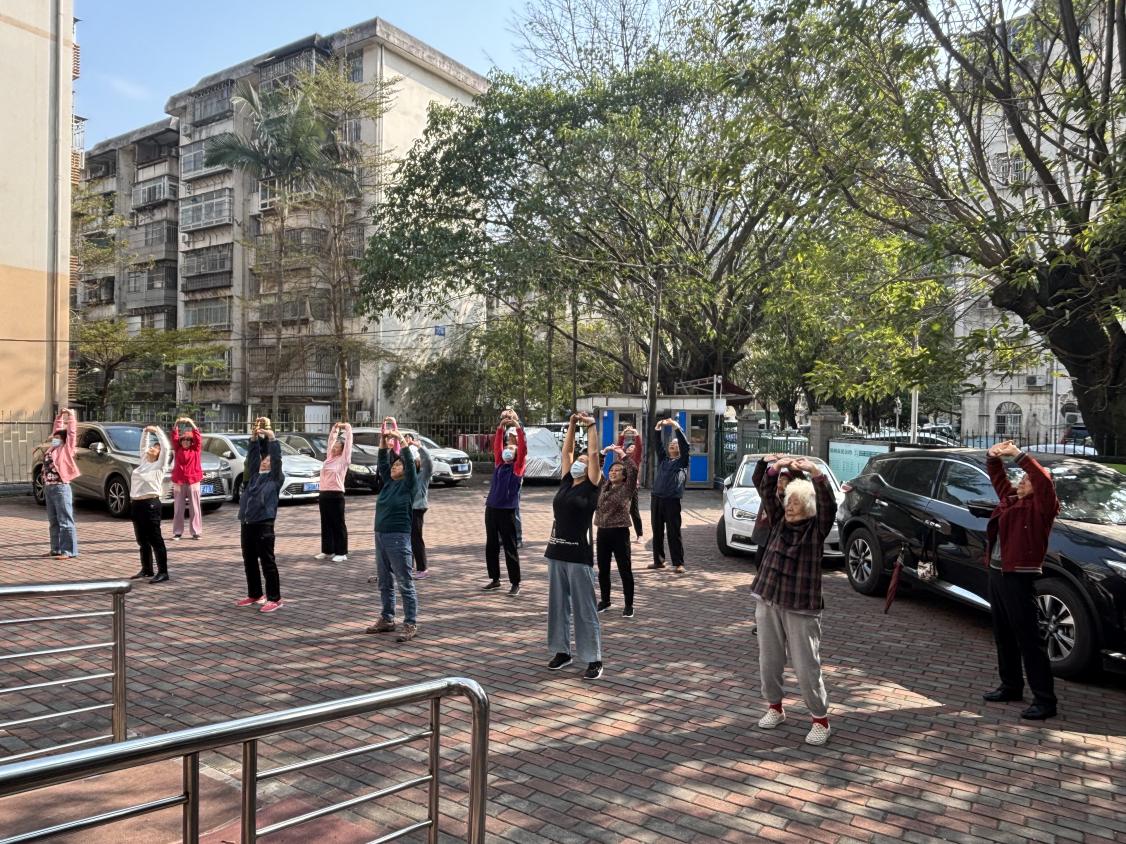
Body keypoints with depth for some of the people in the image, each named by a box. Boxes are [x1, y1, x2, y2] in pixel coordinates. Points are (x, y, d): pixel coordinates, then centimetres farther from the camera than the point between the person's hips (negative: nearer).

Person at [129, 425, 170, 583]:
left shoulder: (159, 465, -5)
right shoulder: (144, 462, 14)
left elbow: (165, 448, -16)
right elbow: (143, 446, 25)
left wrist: (157, 432, -10)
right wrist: (146, 433, 14)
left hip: (150, 504, -8)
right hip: (136, 504, 8)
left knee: (155, 539, -6)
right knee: (142, 540, 14)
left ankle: (163, 573, -4)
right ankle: (146, 570, 24)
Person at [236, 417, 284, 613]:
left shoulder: (275, 478, 0)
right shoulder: (254, 476, 15)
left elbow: (277, 458, -13)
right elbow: (252, 456, 12)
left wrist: (271, 438, -14)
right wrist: (254, 439, 1)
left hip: (264, 524, -7)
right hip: (247, 524, 7)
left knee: (267, 562, -3)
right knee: (249, 562, 14)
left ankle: (275, 599, 3)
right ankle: (255, 595, 28)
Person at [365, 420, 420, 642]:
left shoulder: (408, 485, -5)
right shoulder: (388, 482, 13)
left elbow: (410, 463, -17)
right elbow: (383, 461, 13)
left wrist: (401, 440, -15)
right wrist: (384, 440, 2)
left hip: (398, 537, -8)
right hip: (380, 535, 8)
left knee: (405, 583, -4)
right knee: (385, 582, 16)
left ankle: (411, 625, -1)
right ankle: (387, 620, 27)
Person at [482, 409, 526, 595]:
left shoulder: (517, 467, -1)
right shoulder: (499, 463, 12)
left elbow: (523, 448, -12)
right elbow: (497, 444, 7)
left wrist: (518, 427, -17)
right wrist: (501, 426, -4)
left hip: (507, 511, -5)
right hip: (491, 508, 6)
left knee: (510, 548, -1)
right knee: (491, 546, 12)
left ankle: (515, 584, 7)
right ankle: (495, 579, 25)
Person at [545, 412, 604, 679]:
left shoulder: (591, 486, -3)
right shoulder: (566, 482, 11)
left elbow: (593, 453, -8)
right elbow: (567, 450, 14)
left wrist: (591, 426, -3)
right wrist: (572, 424, 12)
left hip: (579, 554, -6)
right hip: (556, 551, 7)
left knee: (584, 608, -2)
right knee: (558, 605, 14)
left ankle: (594, 660, 5)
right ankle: (562, 650, 27)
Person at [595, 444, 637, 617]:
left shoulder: (627, 488, -4)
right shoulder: (603, 487, 10)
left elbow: (634, 470, -19)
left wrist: (622, 454, -17)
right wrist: (603, 453, 4)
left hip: (619, 532, -5)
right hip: (602, 532, 5)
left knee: (625, 570, 0)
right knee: (603, 569, 13)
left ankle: (629, 605, 10)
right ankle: (605, 601, 29)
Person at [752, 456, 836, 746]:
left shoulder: (817, 528, -5)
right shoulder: (780, 521, 7)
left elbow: (829, 504, -21)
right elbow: (768, 494, 0)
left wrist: (815, 472, -33)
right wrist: (777, 467, -16)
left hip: (801, 606, -5)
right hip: (767, 601, 5)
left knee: (806, 666, 0)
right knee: (769, 660, 13)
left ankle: (820, 720, 16)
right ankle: (774, 707, 32)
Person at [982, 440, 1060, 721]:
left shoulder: (1041, 507, -9)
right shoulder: (1011, 498, 11)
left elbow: (1043, 481, -26)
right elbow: (998, 477, 20)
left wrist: (1019, 455, -27)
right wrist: (993, 456, 1)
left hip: (1019, 578, -9)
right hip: (996, 573, 9)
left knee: (1029, 639, -6)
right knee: (1003, 636, 17)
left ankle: (1045, 700, 0)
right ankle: (1011, 686, 30)